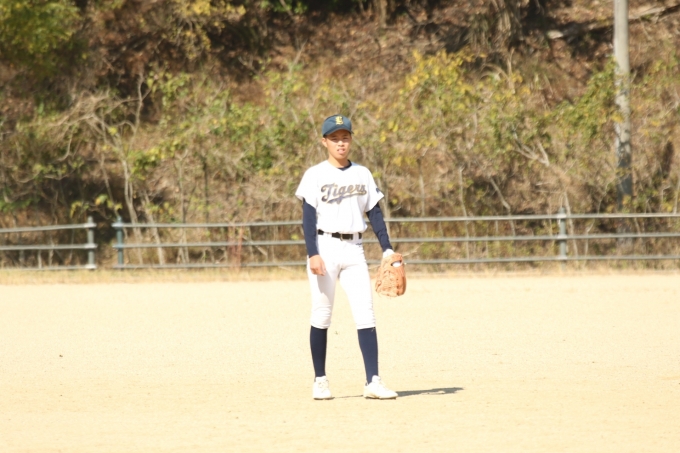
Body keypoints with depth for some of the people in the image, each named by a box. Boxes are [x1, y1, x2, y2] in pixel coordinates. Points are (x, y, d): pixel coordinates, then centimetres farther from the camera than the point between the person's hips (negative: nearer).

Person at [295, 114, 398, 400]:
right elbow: (308, 217, -7)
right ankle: (320, 380, 11)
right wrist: (313, 254, -18)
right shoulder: (315, 175, 0)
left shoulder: (362, 174, 12)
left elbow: (375, 213, 12)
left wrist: (387, 249, 2)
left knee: (366, 314, -6)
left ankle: (373, 382, -10)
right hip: (325, 247, -3)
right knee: (321, 315, 1)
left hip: (353, 249, 3)